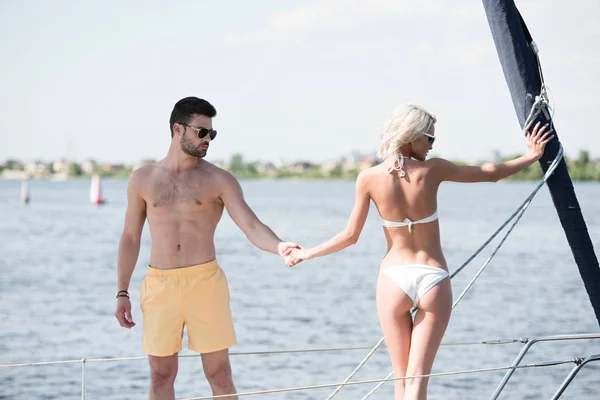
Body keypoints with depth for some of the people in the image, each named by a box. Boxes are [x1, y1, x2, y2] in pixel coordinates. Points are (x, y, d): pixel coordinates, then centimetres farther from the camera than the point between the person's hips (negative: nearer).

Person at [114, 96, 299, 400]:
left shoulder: (219, 180, 1)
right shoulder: (143, 179, 8)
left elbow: (251, 227, -9)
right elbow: (130, 238, 13)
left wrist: (279, 247, -30)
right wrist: (122, 292, 9)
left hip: (205, 282, -2)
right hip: (160, 285, 2)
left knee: (219, 373, 0)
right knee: (161, 375, 7)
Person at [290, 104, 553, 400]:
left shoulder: (369, 178, -3)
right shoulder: (432, 170, -4)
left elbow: (350, 236, 2)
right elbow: (490, 173, 8)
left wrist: (308, 253, 17)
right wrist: (532, 156, 24)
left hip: (394, 278, 1)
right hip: (433, 279, -1)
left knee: (400, 375, 13)